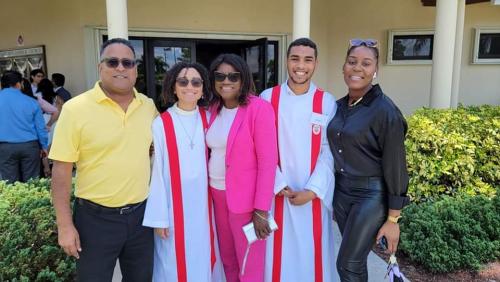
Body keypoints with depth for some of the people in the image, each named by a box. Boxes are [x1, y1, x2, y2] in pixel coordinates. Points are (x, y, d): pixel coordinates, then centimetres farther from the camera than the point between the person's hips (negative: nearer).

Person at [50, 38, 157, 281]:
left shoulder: (149, 106, 1)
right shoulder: (75, 108, -11)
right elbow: (61, 169, -10)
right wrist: (65, 225, -10)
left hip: (140, 214, 4)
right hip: (96, 218, -3)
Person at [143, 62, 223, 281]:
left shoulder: (207, 119, 0)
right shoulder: (161, 124, -11)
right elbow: (157, 171, -8)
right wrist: (158, 216, -8)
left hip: (202, 202, 3)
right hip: (174, 204, -3)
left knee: (204, 257, 16)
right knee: (175, 263, 9)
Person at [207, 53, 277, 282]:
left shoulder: (259, 108, -14)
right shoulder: (214, 108, 6)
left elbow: (268, 160, -16)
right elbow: (212, 151, 11)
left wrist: (261, 209, -18)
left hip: (245, 197, -6)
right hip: (216, 193, 6)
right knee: (227, 258, 18)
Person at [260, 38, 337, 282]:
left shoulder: (327, 102, -1)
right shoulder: (268, 98, -1)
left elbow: (329, 151, -3)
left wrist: (311, 190, -11)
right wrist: (280, 186, -9)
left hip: (314, 195, 0)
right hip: (277, 192, 0)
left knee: (312, 253, 10)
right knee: (278, 254, 10)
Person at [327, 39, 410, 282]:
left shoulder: (385, 111, -17)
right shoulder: (339, 106, 3)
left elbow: (395, 167, -15)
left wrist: (392, 220, -13)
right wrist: (332, 195, 15)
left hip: (371, 195, -6)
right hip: (341, 191, 6)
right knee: (355, 259, 17)